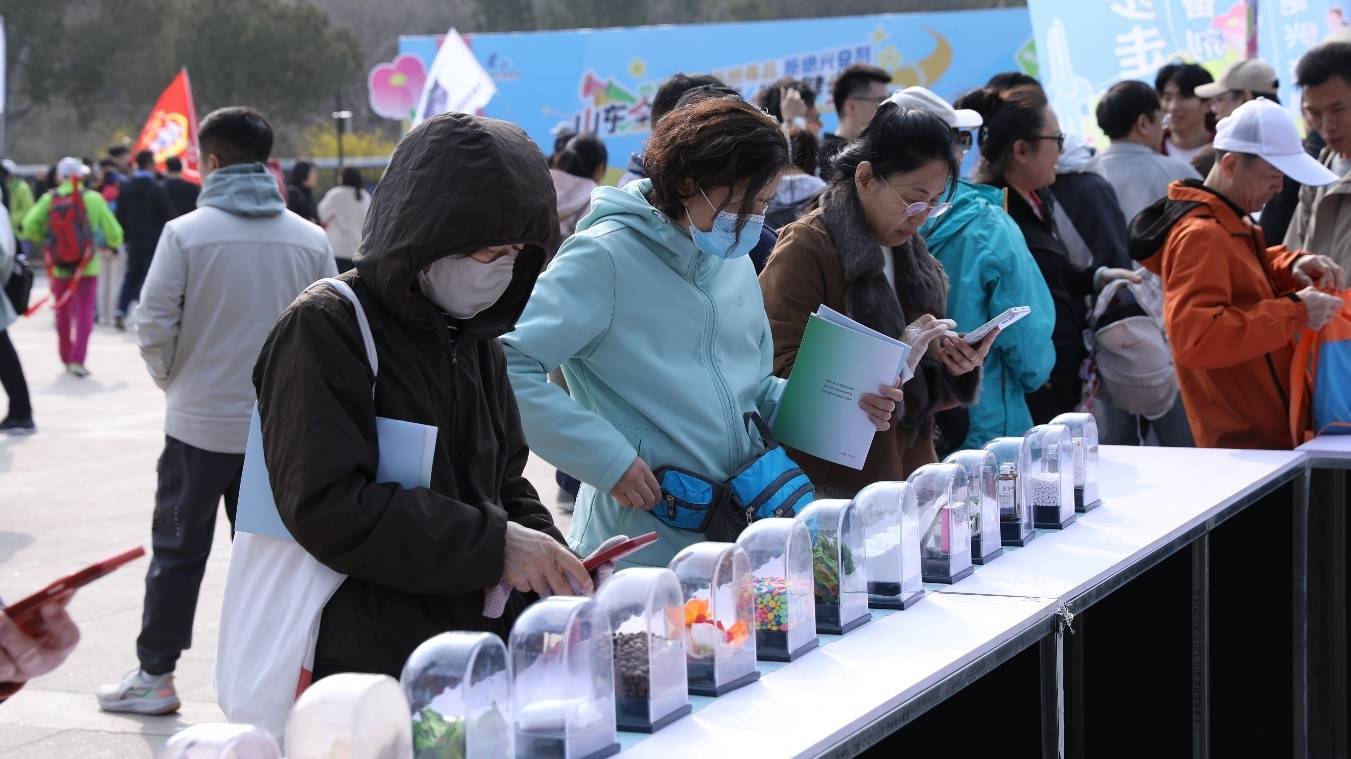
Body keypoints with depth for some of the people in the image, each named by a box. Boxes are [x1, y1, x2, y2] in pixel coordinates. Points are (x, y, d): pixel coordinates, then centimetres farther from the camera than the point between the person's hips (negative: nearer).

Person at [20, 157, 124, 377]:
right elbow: (112, 230, -4)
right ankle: (77, 360, -15)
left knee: (63, 314, 17)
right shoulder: (93, 198, -7)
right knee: (84, 314, -2)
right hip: (86, 267, -3)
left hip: (59, 267, 3)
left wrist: (42, 240, 8)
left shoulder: (50, 199, -3)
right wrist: (114, 244, 19)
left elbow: (29, 225, -12)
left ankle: (66, 358, 29)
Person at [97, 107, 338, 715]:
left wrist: (172, 379, 8)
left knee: (178, 550, 9)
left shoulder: (186, 233, -11)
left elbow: (154, 324, -10)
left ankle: (155, 674, 14)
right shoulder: (310, 239, -1)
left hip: (201, 420, -3)